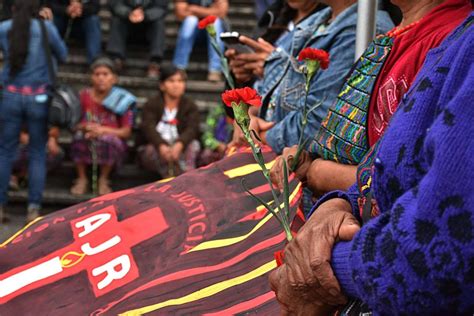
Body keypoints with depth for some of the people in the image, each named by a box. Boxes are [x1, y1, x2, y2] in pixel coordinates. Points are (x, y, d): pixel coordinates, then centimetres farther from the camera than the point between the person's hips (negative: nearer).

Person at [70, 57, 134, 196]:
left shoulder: (121, 100, -1)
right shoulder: (84, 96, 5)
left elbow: (126, 132, -6)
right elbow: (75, 125, 5)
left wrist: (103, 130, -20)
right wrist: (84, 127, -19)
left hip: (113, 144, -2)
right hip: (87, 144, 2)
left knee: (107, 139, -36)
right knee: (80, 136, -31)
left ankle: (103, 180, -10)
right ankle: (82, 179, -11)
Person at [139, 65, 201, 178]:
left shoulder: (190, 107, 7)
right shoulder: (151, 105, 4)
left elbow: (192, 129, -14)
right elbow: (149, 129, -16)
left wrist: (179, 145, -38)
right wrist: (162, 146, -39)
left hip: (181, 149, 1)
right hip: (156, 149, -1)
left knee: (194, 144, -27)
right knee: (152, 149, -32)